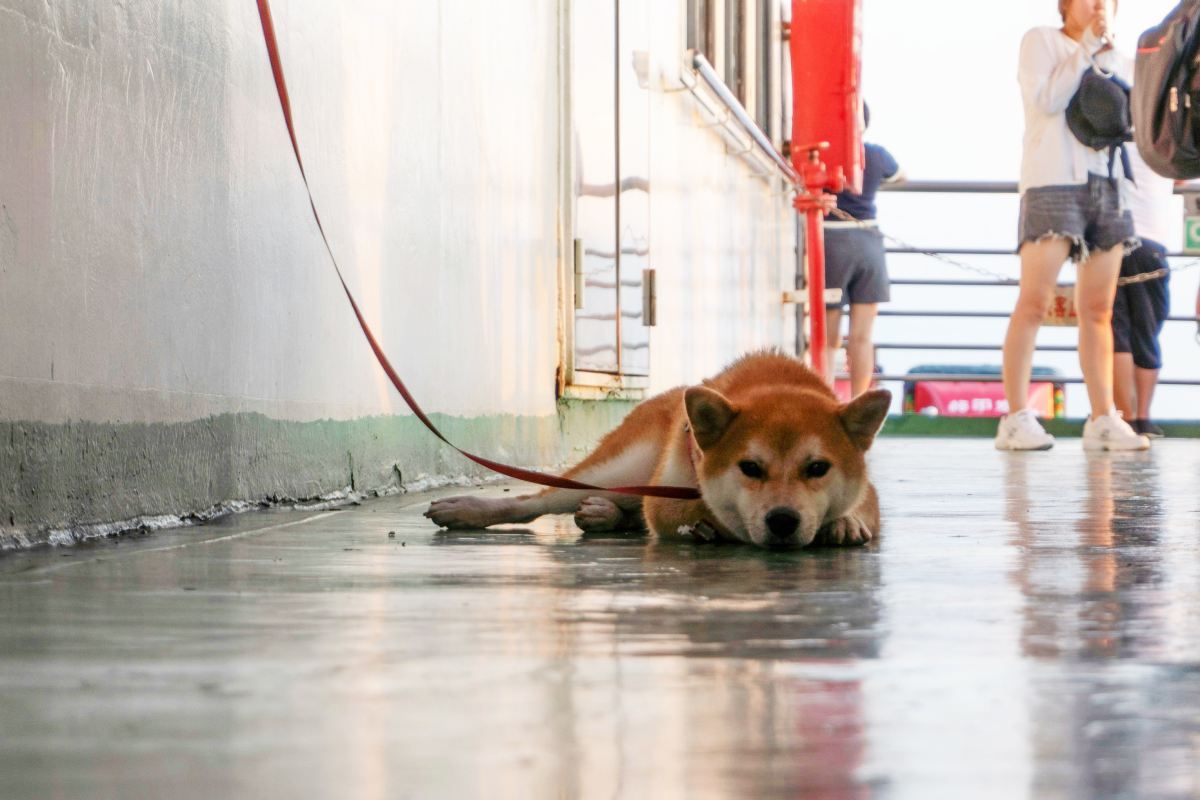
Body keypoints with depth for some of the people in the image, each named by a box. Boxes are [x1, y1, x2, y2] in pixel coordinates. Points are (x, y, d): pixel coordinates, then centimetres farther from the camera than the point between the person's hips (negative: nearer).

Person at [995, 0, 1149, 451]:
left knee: (1099, 310, 2)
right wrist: (1086, 51, -5)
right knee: (1035, 302, -13)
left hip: (1107, 185, 6)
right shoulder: (1041, 42, 7)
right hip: (1054, 181, -6)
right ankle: (1015, 418, -15)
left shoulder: (1115, 60, 23)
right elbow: (1046, 101, -8)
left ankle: (1102, 420, 1)